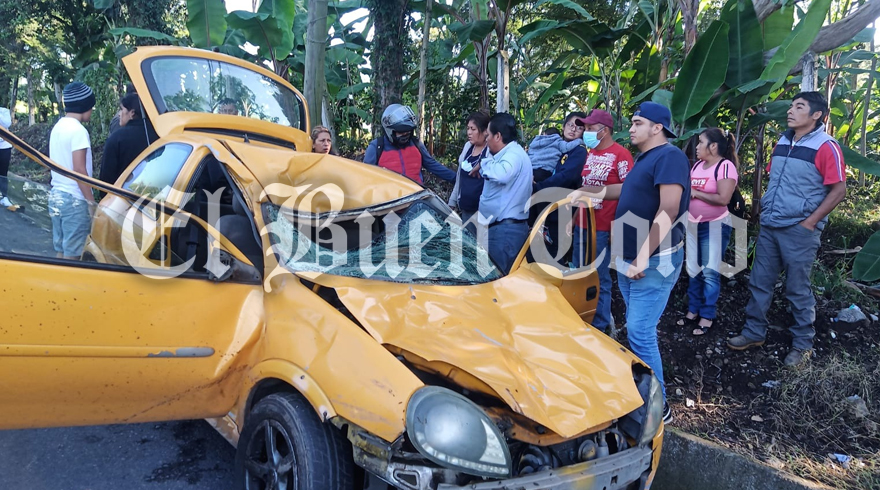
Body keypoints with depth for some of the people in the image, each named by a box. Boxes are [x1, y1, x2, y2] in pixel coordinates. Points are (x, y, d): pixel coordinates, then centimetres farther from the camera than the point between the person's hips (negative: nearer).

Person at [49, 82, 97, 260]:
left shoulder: (58, 127, 12)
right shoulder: (78, 130, -14)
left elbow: (58, 164, 17)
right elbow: (79, 170, -18)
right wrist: (91, 202, -13)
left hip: (56, 196, 8)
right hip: (74, 199, -8)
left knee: (61, 251, 13)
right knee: (72, 254, -2)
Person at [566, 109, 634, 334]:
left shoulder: (621, 154, -12)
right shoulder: (590, 153, 13)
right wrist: (573, 218, 19)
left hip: (602, 228, -8)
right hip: (582, 225, 8)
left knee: (599, 279, 2)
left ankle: (600, 326, 15)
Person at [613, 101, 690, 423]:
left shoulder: (669, 157, -14)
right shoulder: (644, 159, 16)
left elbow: (668, 211, -23)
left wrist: (643, 258, -25)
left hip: (653, 262, -10)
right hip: (629, 260, 10)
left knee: (640, 333, -10)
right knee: (638, 330, 16)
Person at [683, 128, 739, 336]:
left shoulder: (725, 166, -15)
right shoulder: (697, 165, 7)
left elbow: (723, 199, -25)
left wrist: (695, 193, -16)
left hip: (715, 225, -7)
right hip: (693, 224, 7)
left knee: (709, 272, -1)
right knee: (693, 270, 13)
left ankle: (707, 316, 8)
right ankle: (693, 309, 24)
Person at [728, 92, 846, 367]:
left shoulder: (825, 147, -12)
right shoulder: (782, 142, 10)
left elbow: (838, 190, -12)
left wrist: (810, 222, -13)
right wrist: (766, 210, 12)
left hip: (799, 230, -7)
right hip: (769, 227, 7)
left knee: (797, 290, 3)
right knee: (759, 282, 12)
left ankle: (803, 345, 19)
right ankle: (754, 333, 26)